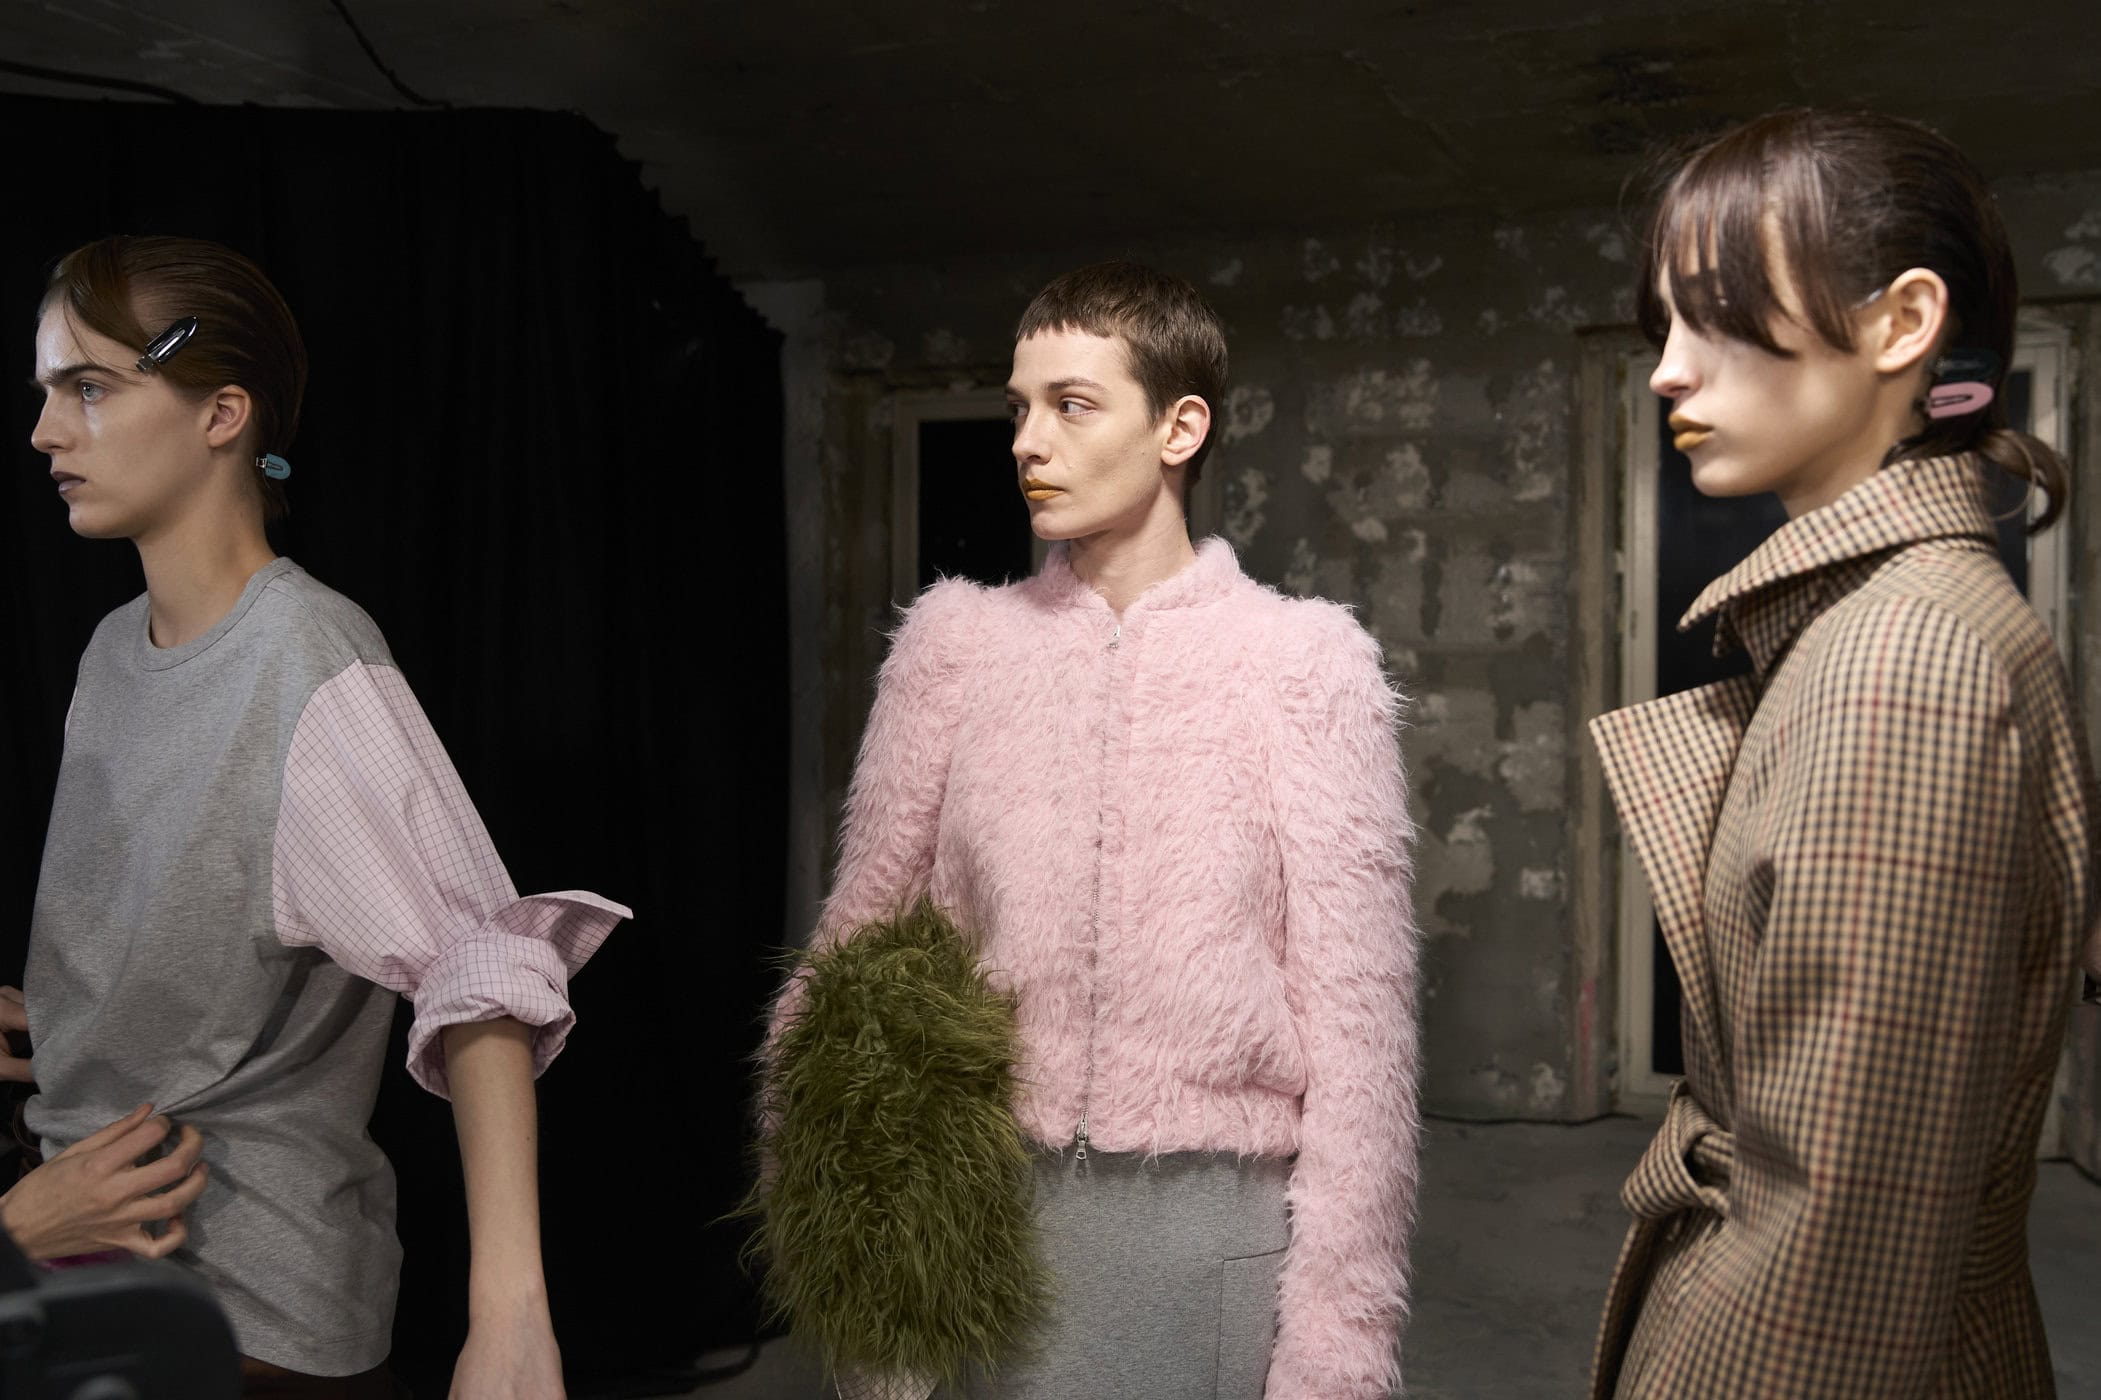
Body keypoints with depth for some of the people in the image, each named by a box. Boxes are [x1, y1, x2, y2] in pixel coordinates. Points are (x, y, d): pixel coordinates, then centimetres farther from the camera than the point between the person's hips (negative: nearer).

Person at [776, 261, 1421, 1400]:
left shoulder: (1303, 662, -5)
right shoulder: (954, 644, 4)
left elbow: (1355, 1027, -7)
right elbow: (860, 938, 6)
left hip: (1216, 1219, -2)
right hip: (993, 1211, 2)